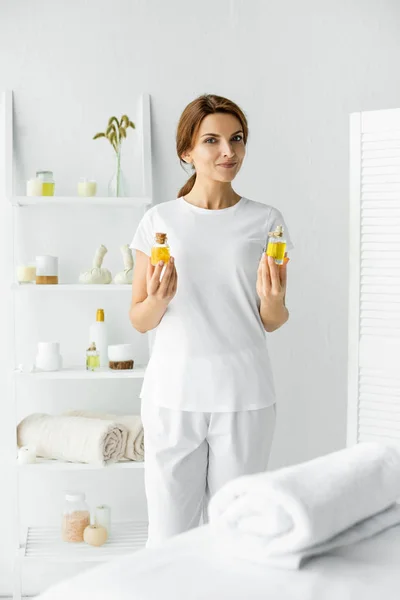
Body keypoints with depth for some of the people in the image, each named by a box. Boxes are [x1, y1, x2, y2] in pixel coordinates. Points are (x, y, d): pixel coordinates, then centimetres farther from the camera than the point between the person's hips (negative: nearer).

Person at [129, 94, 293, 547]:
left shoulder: (266, 221, 3)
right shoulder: (159, 220, 2)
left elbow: (272, 324, 8)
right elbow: (139, 320, 6)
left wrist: (272, 300, -13)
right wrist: (158, 300, -15)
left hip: (244, 395, 1)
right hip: (174, 392, 0)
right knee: (168, 537, 5)